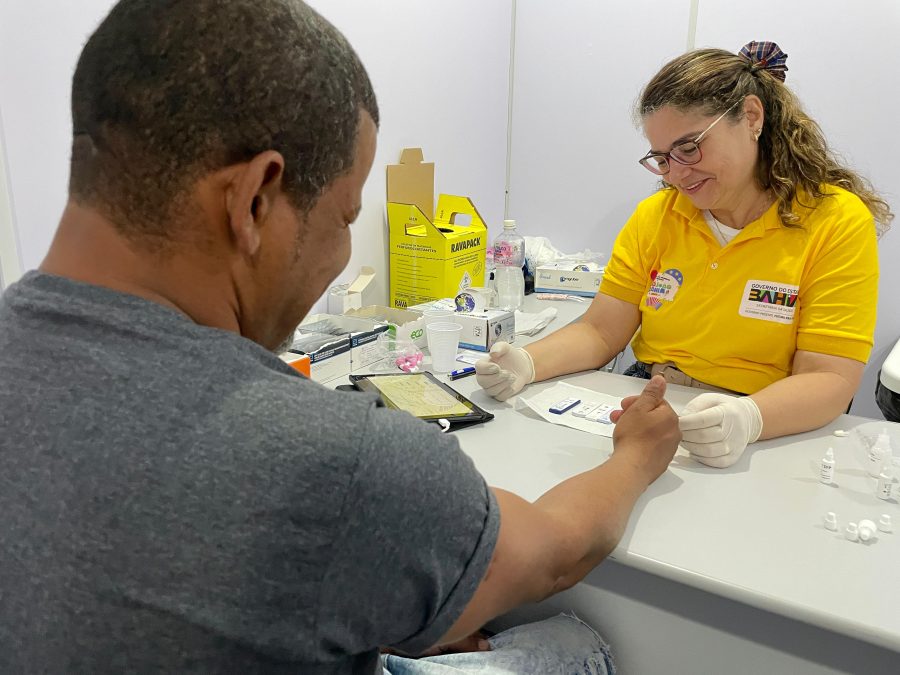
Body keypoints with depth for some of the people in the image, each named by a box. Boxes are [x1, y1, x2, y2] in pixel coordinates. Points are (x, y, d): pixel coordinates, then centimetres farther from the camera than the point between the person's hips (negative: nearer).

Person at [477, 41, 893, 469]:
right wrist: (528, 363, -15)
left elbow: (829, 380, -11)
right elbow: (600, 333, 5)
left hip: (770, 438, -2)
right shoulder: (654, 216, 7)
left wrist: (747, 418, -31)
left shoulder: (839, 222, -5)